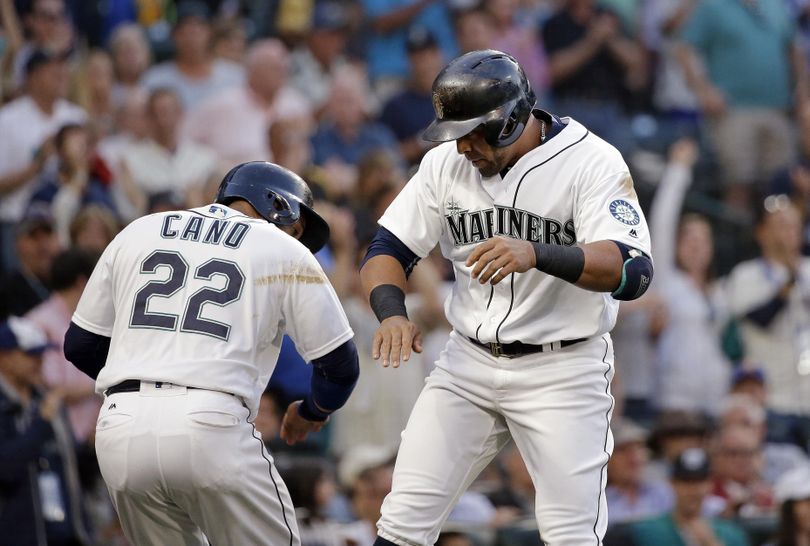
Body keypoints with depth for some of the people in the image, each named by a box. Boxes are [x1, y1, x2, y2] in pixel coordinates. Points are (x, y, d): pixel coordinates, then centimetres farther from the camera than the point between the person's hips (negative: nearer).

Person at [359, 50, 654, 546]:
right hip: (469, 362, 4)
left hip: (562, 370, -4)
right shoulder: (447, 162, 1)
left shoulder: (592, 162, -15)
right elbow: (389, 250, 3)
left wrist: (537, 254, -43)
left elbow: (633, 272, -26)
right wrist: (392, 313, -19)